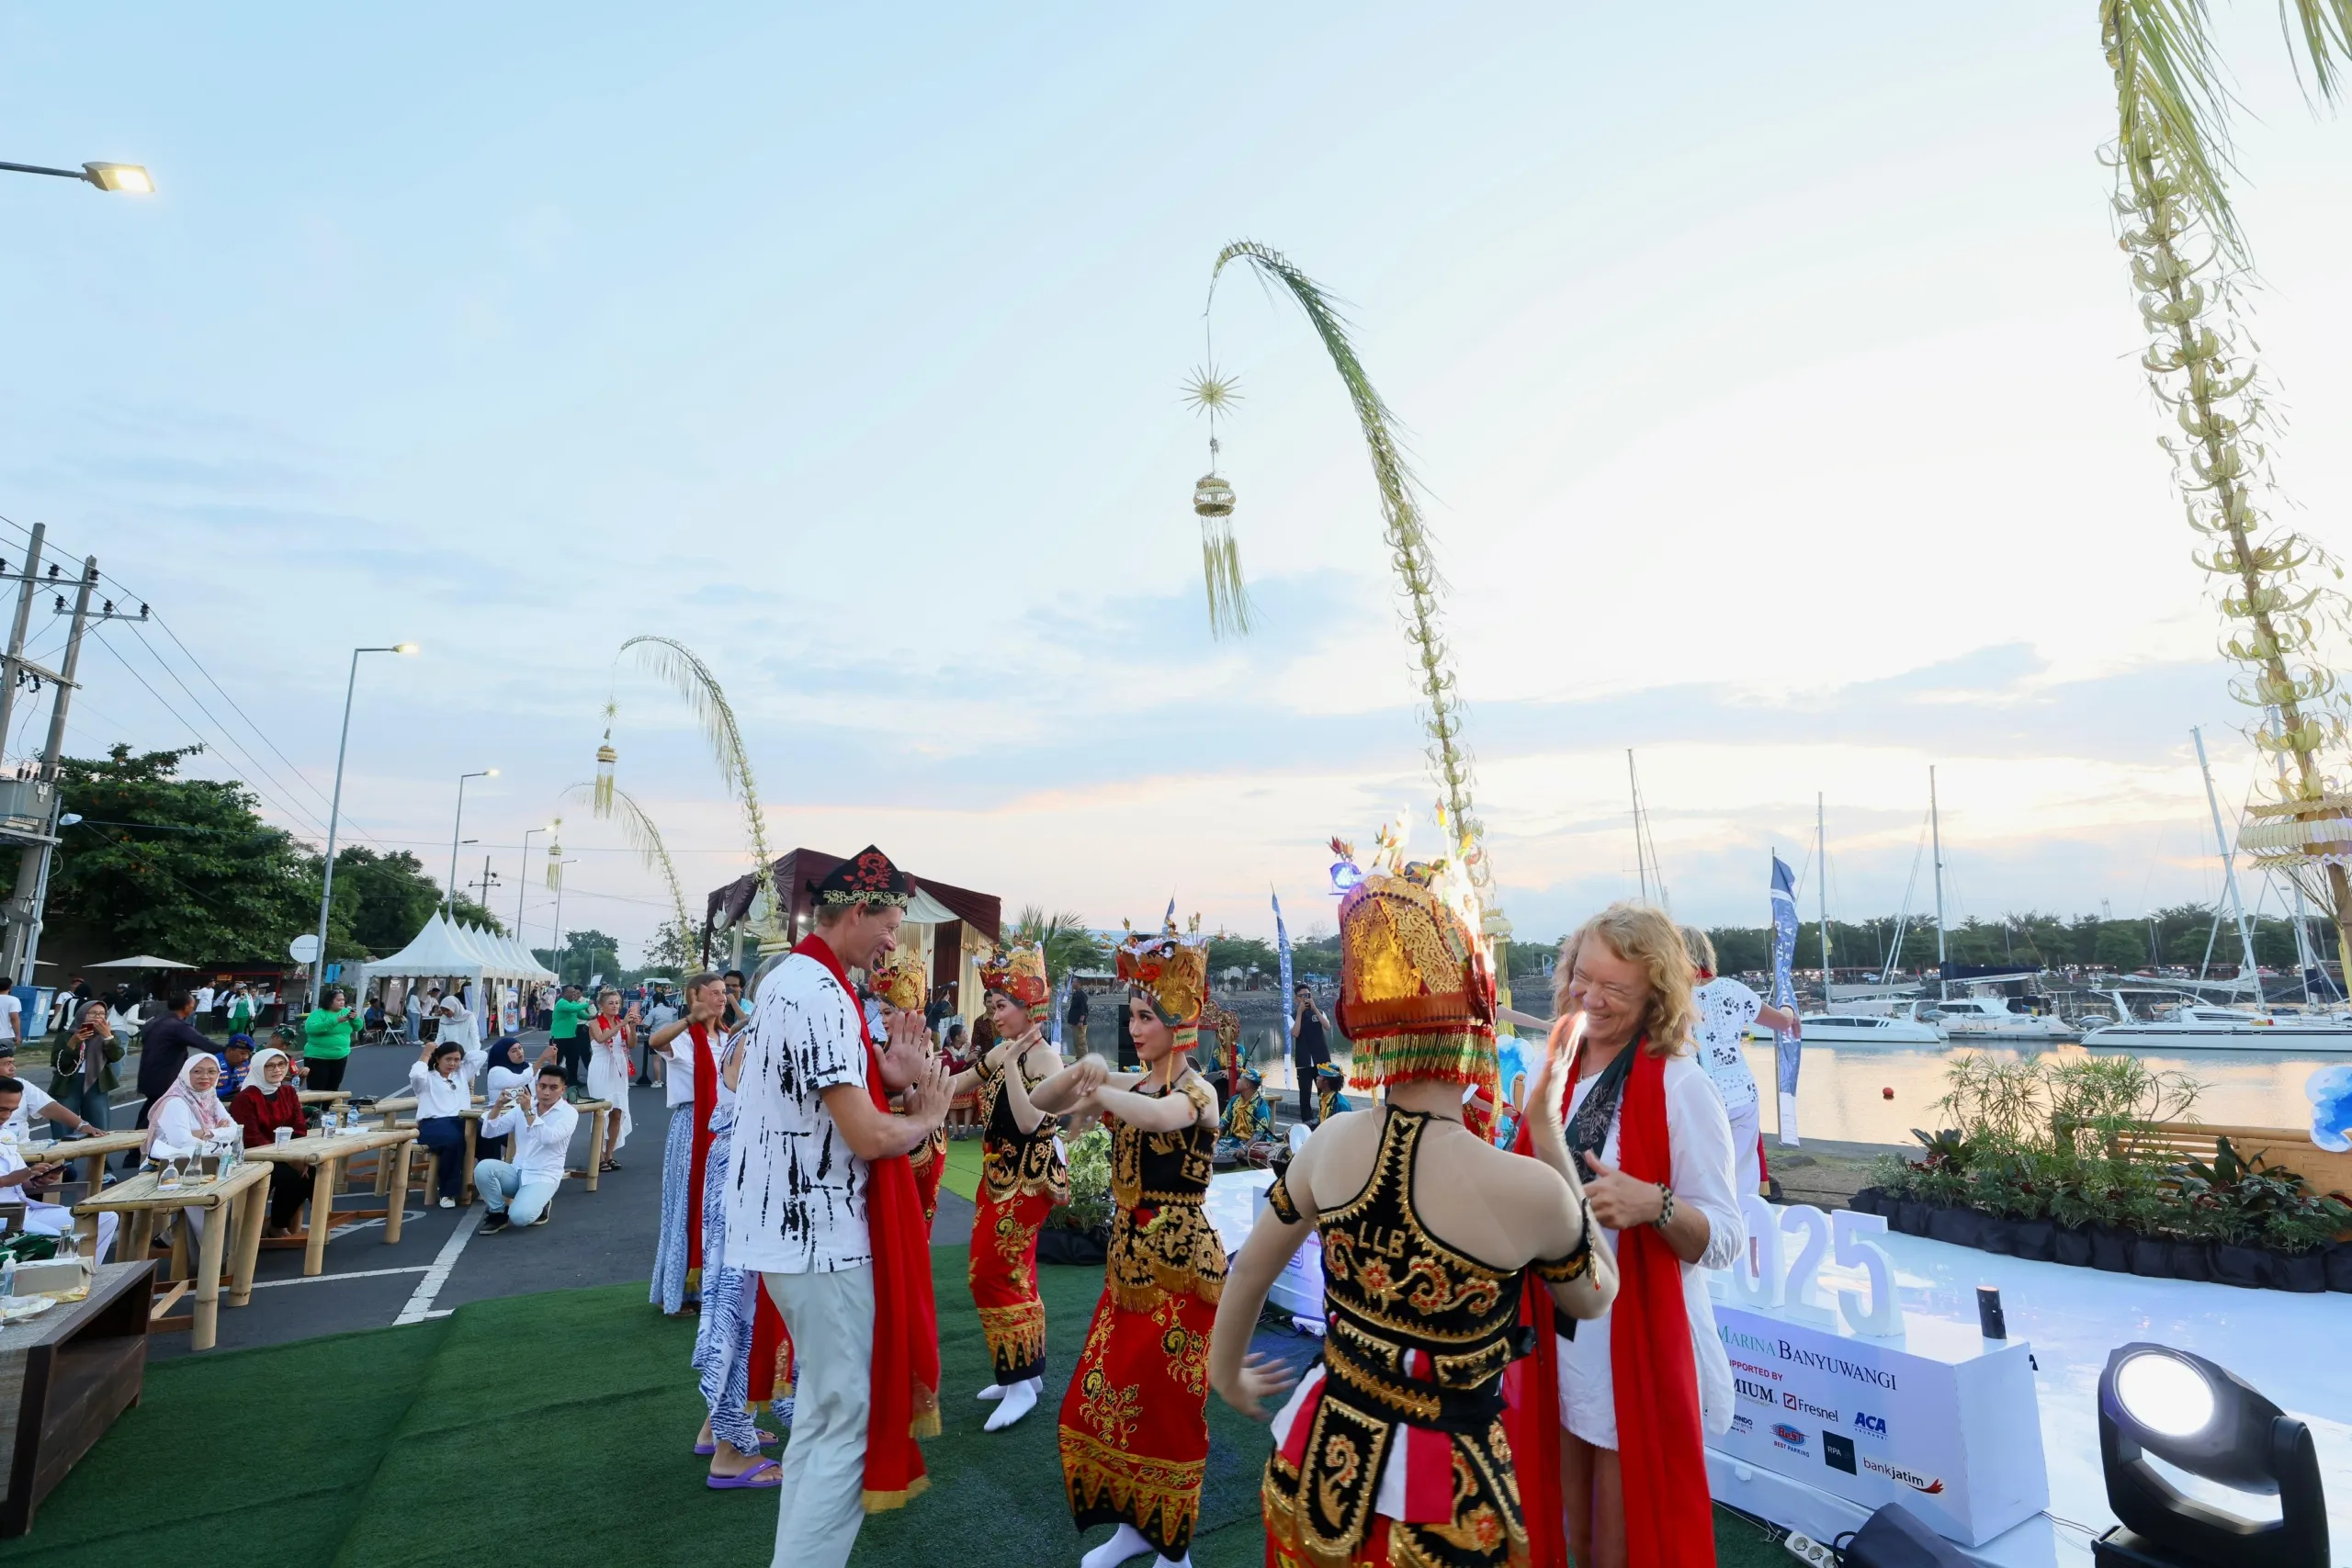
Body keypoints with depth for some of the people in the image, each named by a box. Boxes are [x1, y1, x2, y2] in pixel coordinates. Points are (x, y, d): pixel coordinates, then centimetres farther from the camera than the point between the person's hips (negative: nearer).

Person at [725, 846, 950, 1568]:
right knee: (843, 1422, 1)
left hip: (791, 1223, 10)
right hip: (822, 1233, -10)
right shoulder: (822, 993, -23)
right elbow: (869, 1137, -26)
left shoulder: (785, 979, 9)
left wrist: (884, 1073, 5)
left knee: (822, 1411, 23)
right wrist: (927, 1115, -7)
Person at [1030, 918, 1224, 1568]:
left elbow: (1161, 1114, -39)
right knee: (1105, 1396, 14)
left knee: (1167, 1405, 5)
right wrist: (1081, 1073, -21)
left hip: (1180, 1264, -7)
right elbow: (1041, 1103, -2)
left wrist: (1100, 1087, -24)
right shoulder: (1131, 1086, 5)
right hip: (1129, 1260, 7)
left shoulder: (1198, 1091, -14)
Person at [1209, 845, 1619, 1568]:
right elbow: (1594, 1297, -2)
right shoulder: (1528, 1187, -25)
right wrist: (1552, 1137, -2)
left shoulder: (1330, 1143, -13)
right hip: (1439, 1501, -3)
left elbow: (1248, 1272, 3)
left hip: (1318, 1462, 4)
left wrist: (1226, 1376, 22)